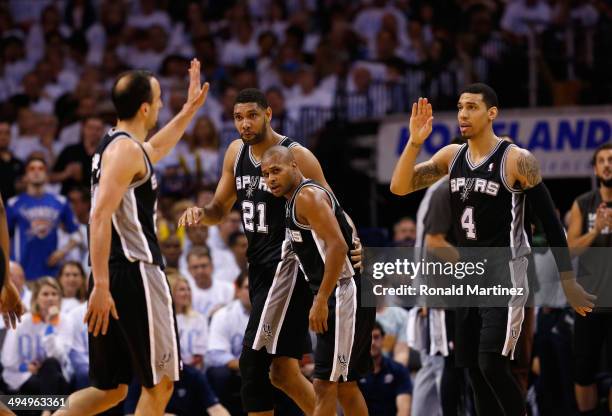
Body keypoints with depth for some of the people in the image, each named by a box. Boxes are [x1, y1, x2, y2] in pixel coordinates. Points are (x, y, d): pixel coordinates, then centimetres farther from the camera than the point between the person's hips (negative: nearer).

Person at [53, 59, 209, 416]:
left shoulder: (114, 144, 18)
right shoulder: (126, 149, -12)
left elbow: (154, 151, 43)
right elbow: (100, 217, -23)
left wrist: (190, 109, 46)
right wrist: (101, 285, -28)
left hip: (113, 278, 9)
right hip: (136, 275, -9)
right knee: (160, 384, 1)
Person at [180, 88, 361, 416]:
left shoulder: (296, 156, -13)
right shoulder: (236, 152, 8)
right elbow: (219, 210, 16)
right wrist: (200, 213, -6)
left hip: (288, 262, -8)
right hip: (259, 264, 8)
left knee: (254, 361, -14)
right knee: (283, 371, 12)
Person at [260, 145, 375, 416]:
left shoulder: (307, 196, -13)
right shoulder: (295, 200, 18)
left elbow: (338, 246, -23)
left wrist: (321, 301, -24)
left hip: (344, 295, -11)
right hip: (339, 296, 11)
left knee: (324, 384, -10)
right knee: (344, 384, 14)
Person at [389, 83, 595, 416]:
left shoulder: (516, 160, -12)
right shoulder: (451, 156, 6)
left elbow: (549, 221, -8)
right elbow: (399, 187, 1)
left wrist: (568, 281, -8)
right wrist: (415, 141, -13)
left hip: (504, 275, -7)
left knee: (492, 366, -17)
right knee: (475, 371, 8)